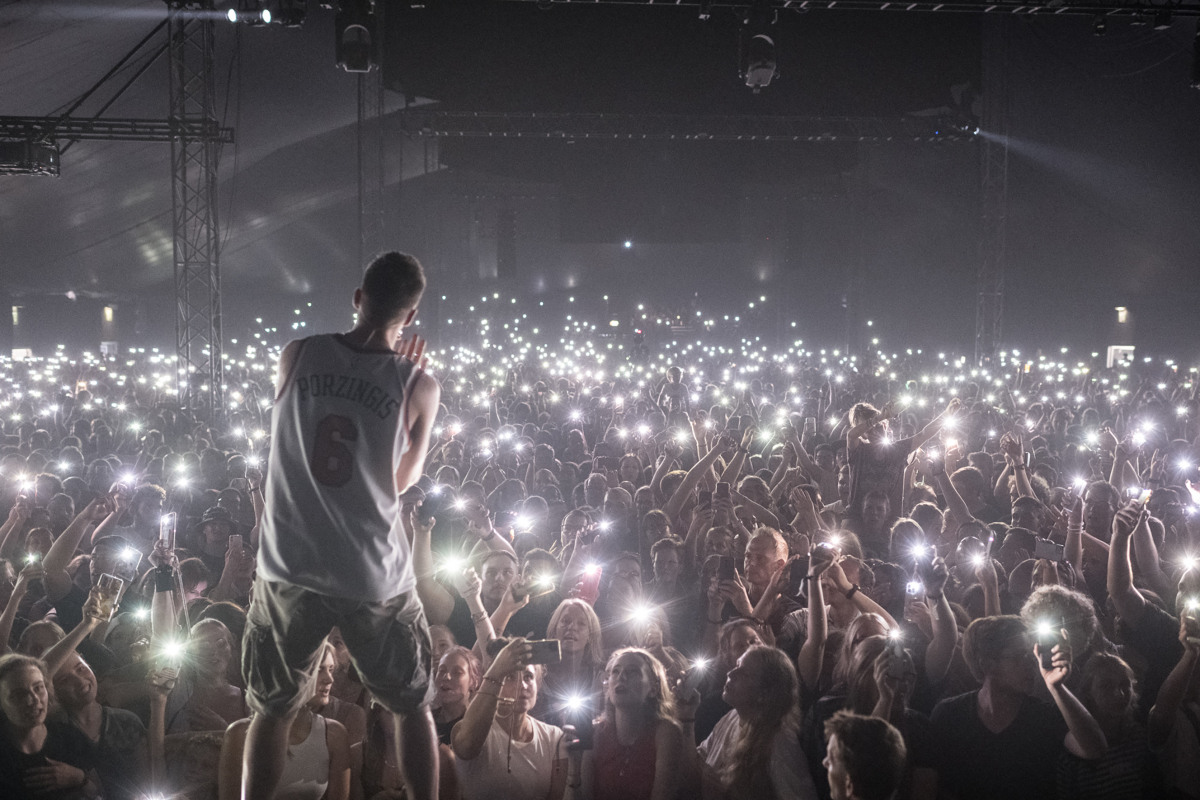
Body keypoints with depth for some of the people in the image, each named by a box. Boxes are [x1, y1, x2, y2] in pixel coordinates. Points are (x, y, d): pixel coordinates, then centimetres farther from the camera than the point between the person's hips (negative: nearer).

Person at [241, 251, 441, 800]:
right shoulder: (419, 386, -7)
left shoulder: (297, 356, -2)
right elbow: (405, 477, 6)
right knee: (413, 708, 18)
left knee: (273, 710, 17)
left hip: (290, 570, 2)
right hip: (374, 577, -1)